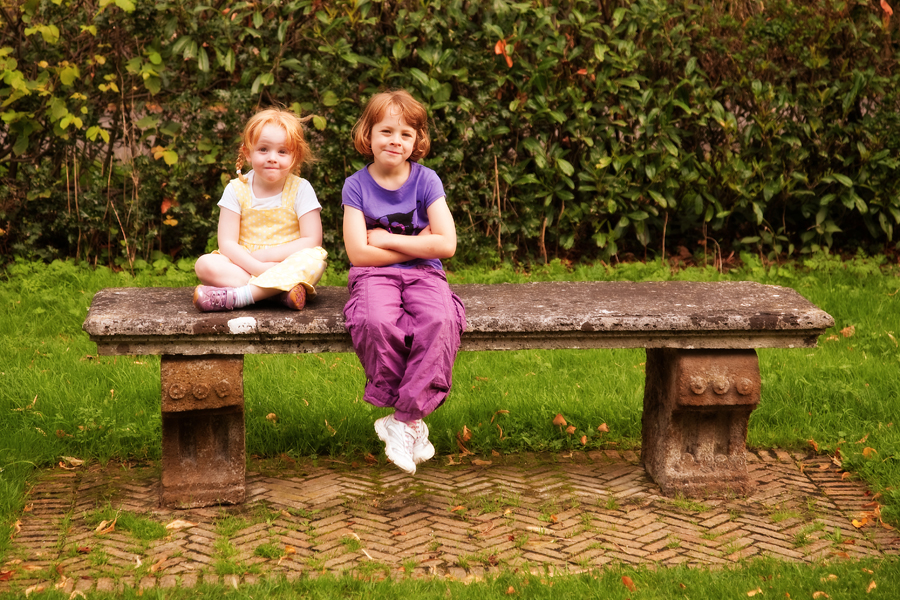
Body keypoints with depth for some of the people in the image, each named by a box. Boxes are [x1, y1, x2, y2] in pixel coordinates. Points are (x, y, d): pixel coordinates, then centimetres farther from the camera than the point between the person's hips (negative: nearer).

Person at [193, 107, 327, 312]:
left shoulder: (300, 189, -1)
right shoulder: (236, 190, 2)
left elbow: (312, 241, -9)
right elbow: (227, 243, -6)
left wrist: (264, 255, -16)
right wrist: (258, 268, -23)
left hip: (290, 268, -1)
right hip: (244, 266, 1)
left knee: (315, 259, -33)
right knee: (204, 264, -25)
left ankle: (234, 297, -38)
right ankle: (282, 290, -31)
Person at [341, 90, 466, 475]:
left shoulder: (426, 181, 3)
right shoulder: (357, 185, 3)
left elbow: (446, 245, -7)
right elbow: (358, 253, -7)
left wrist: (387, 239, -6)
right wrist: (419, 243, -6)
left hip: (423, 275, 1)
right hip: (374, 276, -1)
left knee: (440, 320, -34)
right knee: (377, 322, -36)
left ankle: (405, 420, -24)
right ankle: (412, 421, -17)